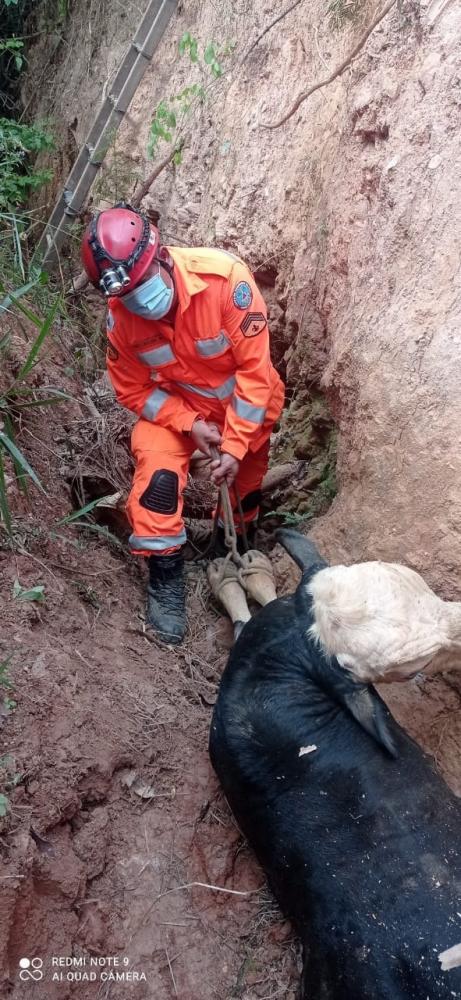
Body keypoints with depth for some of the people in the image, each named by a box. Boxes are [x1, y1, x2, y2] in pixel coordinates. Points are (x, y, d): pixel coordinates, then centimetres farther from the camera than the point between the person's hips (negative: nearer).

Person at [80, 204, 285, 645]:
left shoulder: (225, 277, -33)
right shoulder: (120, 317, -23)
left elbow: (254, 368, -27)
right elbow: (132, 390, -10)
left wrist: (235, 444, -25)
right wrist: (190, 424, -21)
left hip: (245, 400, 0)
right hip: (173, 403, 1)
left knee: (244, 483, 15)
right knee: (156, 471, -22)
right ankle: (165, 577, -3)